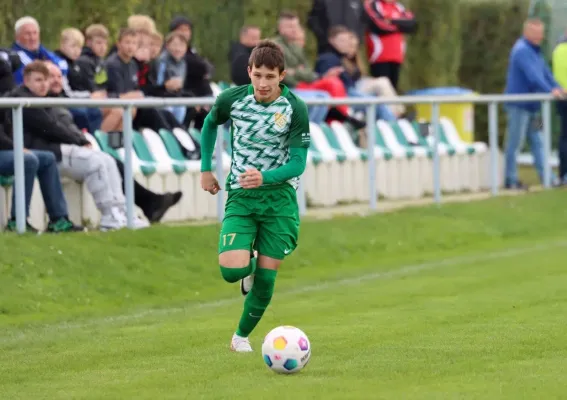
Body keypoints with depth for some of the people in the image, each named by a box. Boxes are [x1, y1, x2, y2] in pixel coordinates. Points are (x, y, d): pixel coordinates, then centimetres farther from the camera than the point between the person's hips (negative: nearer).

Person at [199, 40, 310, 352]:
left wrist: (265, 177, -30)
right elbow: (210, 124, 16)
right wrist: (205, 169, 14)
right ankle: (249, 264, 19)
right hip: (240, 196, 1)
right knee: (231, 270, -18)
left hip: (279, 196, -1)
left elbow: (297, 163, -13)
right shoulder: (232, 99, -8)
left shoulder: (295, 109, -14)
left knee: (265, 277, -2)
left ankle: (242, 335, 22)